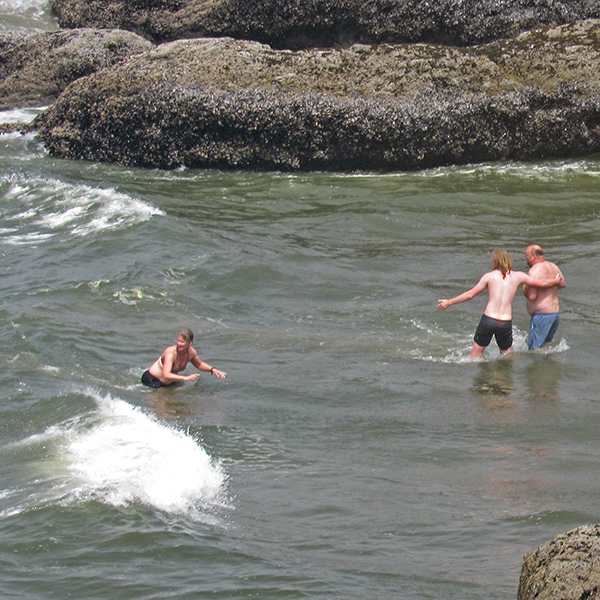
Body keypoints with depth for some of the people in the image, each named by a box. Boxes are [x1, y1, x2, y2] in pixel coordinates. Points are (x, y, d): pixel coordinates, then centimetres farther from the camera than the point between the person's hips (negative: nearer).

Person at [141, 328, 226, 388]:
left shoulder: (191, 352, -10)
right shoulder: (171, 353, -31)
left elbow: (199, 364, 15)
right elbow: (166, 375, -43)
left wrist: (213, 370, -1)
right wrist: (186, 378, -53)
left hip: (168, 383, 7)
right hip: (151, 380, -7)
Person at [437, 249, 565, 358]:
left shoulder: (489, 276, 0)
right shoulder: (518, 276, 4)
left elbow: (470, 294, 1)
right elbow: (542, 283, 11)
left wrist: (449, 302, 12)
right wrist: (556, 280, 32)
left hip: (488, 319, -1)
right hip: (506, 322, 1)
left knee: (476, 352, 12)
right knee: (507, 352, 21)